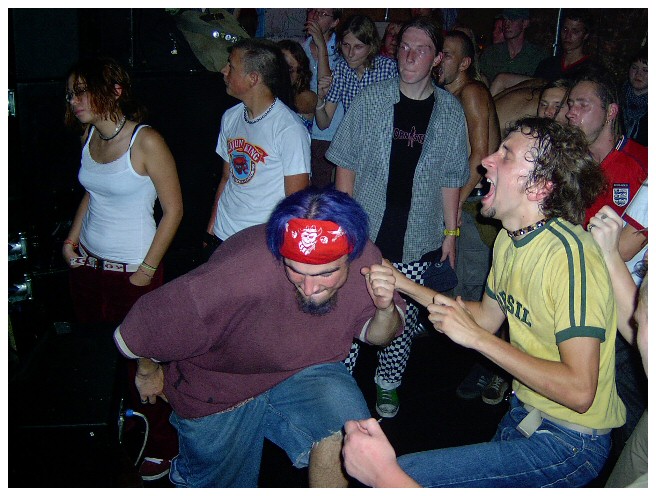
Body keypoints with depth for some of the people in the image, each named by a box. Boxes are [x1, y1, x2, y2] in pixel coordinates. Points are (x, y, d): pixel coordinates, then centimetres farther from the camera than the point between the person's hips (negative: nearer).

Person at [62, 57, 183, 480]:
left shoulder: (145, 142, -16)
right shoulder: (89, 134, 5)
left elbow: (173, 210, -13)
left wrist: (147, 269, -13)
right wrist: (72, 240, 10)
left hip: (132, 270, -6)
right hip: (88, 262, 6)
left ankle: (162, 444, 23)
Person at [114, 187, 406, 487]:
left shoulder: (363, 259, -24)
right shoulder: (239, 276, -39)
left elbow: (376, 336, -4)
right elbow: (148, 321, -21)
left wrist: (386, 309, -28)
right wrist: (148, 372, 0)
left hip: (304, 372, 2)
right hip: (218, 392, -2)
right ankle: (187, 471, 53)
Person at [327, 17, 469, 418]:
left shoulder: (450, 111, 1)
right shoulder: (372, 99, -1)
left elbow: (450, 178, 5)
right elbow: (347, 162, 2)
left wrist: (450, 232, 3)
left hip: (419, 238, 1)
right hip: (364, 232, 0)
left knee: (404, 313, 9)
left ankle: (388, 382, 30)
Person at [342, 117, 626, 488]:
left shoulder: (568, 253, -25)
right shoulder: (510, 238, 2)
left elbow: (580, 390, -27)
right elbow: (489, 316, 12)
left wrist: (475, 336, -23)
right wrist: (403, 284, 5)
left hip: (569, 442, -8)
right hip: (524, 413, 8)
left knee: (397, 477, -16)